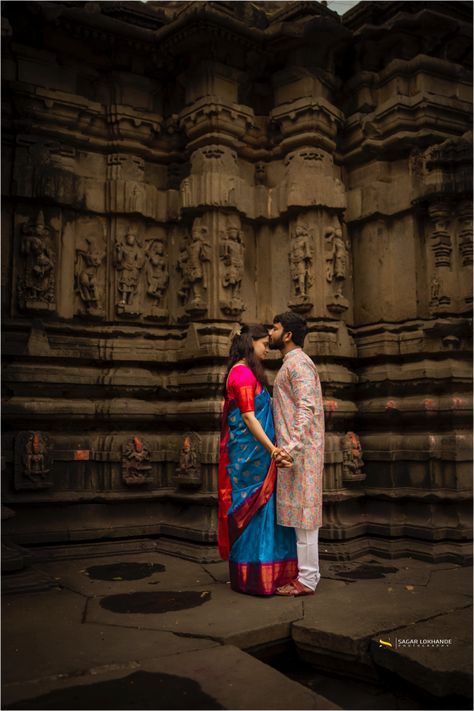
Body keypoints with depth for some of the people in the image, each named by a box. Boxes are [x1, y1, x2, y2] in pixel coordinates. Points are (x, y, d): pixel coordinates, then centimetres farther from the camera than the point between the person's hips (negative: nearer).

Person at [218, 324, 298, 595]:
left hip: (253, 452, 10)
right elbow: (249, 417, -20)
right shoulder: (243, 373, -13)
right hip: (250, 453, -10)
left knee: (252, 510, 13)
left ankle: (247, 574, 21)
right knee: (254, 510, -3)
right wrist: (272, 448, -25)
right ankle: (253, 576, 7)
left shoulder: (247, 372, 17)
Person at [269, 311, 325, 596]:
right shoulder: (292, 363, 19)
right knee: (299, 512, 14)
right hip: (294, 450, 10)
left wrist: (292, 448, -30)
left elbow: (307, 408, -24)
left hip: (299, 451, -10)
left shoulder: (298, 363, -13)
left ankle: (307, 580, 4)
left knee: (302, 512, -4)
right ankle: (304, 571, 23)